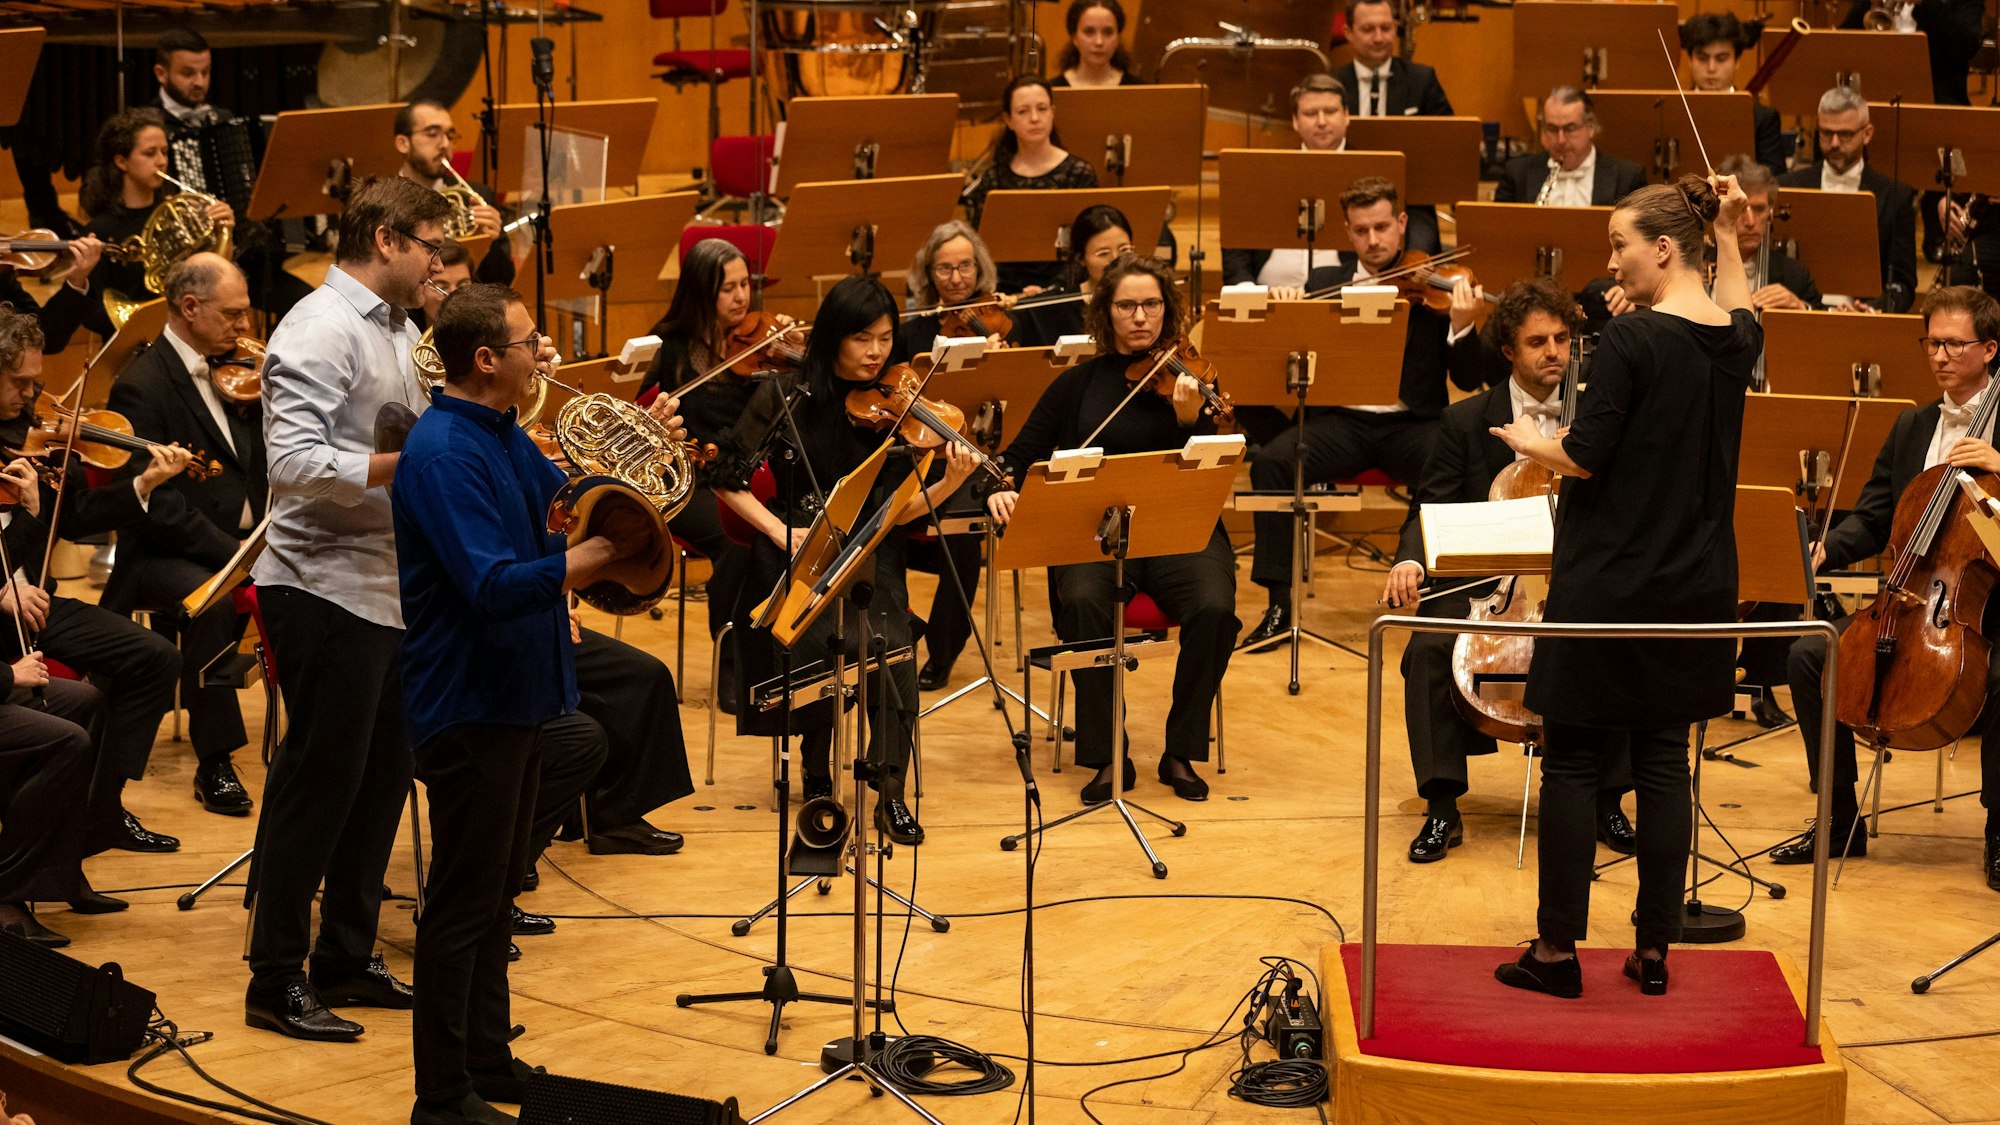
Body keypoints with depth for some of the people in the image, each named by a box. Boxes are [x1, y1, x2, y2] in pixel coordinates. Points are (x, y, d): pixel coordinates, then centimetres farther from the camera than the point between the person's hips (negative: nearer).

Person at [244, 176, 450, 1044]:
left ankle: (346, 957, 24)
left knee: (382, 777, 13)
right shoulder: (320, 332, -15)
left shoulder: (398, 330, 15)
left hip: (388, 588, 9)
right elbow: (295, 462, -25)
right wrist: (405, 466, -28)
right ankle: (276, 979, 5)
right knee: (319, 779, -4)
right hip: (325, 588, -9)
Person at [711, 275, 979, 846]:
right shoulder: (784, 397, -2)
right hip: (799, 555, -1)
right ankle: (817, 775, -3)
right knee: (827, 640, -29)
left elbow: (895, 512, -3)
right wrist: (780, 531, -11)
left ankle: (890, 793, -17)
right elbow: (727, 479, 1)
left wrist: (952, 482, -20)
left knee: (892, 646, -28)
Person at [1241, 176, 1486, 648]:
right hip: (1341, 421, 2)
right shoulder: (1325, 284, 14)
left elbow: (1469, 381, -1)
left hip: (1411, 424, -2)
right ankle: (1279, 605, -18)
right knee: (1271, 461, -26)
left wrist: (1461, 325, -20)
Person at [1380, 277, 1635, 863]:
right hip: (1482, 585, 0)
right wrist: (1410, 559, -21)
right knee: (1428, 651, -29)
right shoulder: (1465, 421, 5)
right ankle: (1442, 808, -20)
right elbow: (1429, 510, 0)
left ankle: (1606, 803, -11)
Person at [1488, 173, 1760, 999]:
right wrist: (1728, 238, 25)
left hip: (1609, 584, -6)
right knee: (1664, 761, 12)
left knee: (1572, 761, 3)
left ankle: (1557, 951, 8)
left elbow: (1583, 458, -17)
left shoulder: (1633, 339, -17)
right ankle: (1654, 951, 14)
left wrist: (1527, 440, 2)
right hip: (1695, 586, 7)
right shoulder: (1736, 341, 4)